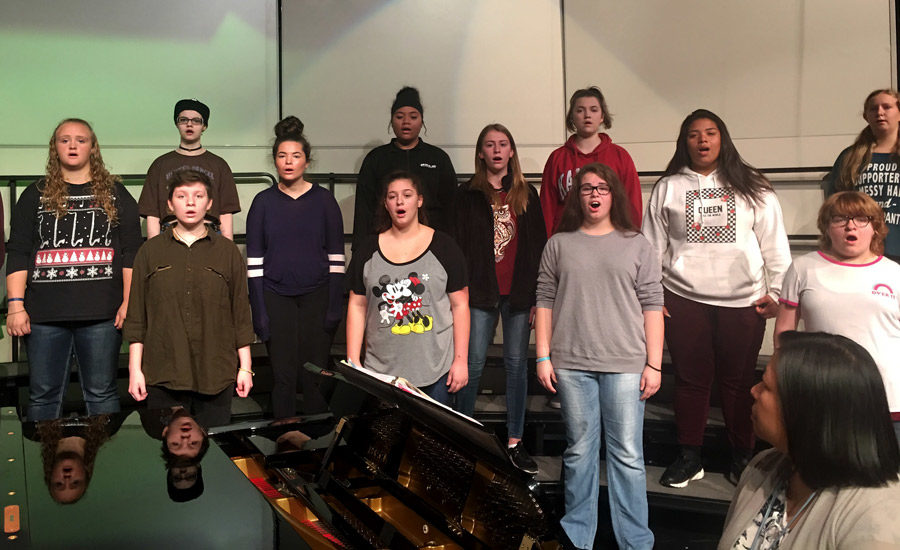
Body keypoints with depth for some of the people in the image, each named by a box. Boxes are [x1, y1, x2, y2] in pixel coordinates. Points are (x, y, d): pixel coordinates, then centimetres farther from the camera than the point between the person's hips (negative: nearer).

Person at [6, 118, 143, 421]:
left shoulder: (115, 193, 11)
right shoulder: (36, 195, 13)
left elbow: (131, 251, 5)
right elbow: (18, 252, 8)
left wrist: (129, 302, -4)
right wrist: (15, 304, -2)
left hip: (101, 315, -1)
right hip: (44, 315, 1)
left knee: (101, 393, 4)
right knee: (43, 395, 6)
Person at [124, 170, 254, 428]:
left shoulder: (227, 251, 7)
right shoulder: (150, 251, 7)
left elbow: (241, 314, 7)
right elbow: (136, 317, 7)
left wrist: (245, 367, 5)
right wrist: (135, 369, 3)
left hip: (216, 375, 0)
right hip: (163, 375, 0)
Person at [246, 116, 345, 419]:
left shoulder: (324, 200, 3)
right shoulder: (263, 202, 4)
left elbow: (336, 257, 3)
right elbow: (254, 260, 4)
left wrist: (335, 305, -3)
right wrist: (259, 310, -2)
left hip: (317, 295, 0)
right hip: (276, 296, 1)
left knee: (316, 373, 2)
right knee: (283, 374, 2)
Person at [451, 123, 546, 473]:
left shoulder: (526, 194, 9)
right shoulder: (467, 195, 5)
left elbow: (538, 246, 7)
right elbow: (458, 246, 2)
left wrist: (538, 294, 0)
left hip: (519, 292, 2)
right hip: (480, 291, -2)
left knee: (517, 364, 6)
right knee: (473, 363, 0)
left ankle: (514, 441, 16)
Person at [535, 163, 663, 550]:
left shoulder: (637, 246, 7)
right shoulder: (559, 245, 9)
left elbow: (652, 305, 3)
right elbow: (545, 301, 7)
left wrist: (654, 364, -2)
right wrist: (543, 357, 1)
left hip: (625, 365, -1)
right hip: (572, 364, 1)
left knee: (627, 455, 2)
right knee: (579, 451, 9)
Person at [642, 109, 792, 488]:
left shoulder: (752, 188, 7)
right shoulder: (668, 188, 8)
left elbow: (774, 243, 7)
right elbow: (652, 247, 7)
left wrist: (776, 292, 1)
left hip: (743, 301, 0)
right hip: (684, 300, 0)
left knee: (739, 381, 6)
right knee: (690, 379, 6)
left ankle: (743, 457, 22)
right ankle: (689, 457, 18)